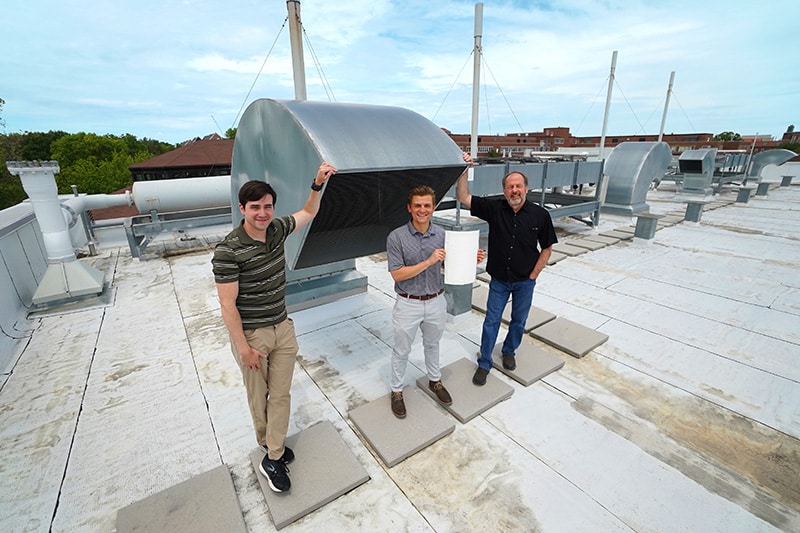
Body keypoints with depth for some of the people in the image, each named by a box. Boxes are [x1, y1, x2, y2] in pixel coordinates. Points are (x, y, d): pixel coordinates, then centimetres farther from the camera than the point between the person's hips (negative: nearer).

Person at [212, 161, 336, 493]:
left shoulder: (277, 230, -4)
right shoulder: (228, 251, -20)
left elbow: (308, 213, 14)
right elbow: (228, 305, -17)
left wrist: (318, 183, 0)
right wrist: (244, 348, -16)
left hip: (283, 328, 5)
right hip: (251, 335, -5)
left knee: (281, 394, 11)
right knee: (258, 396, 16)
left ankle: (273, 459, 29)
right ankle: (268, 444, 43)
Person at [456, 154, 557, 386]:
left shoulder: (540, 214, -11)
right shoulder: (494, 208, -11)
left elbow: (546, 249, -2)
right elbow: (463, 197, -15)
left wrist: (533, 276, -4)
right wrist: (464, 170, -25)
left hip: (525, 281, 1)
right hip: (499, 280, 0)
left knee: (519, 321, 18)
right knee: (491, 321, 8)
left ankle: (509, 351, 44)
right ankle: (484, 363, 24)